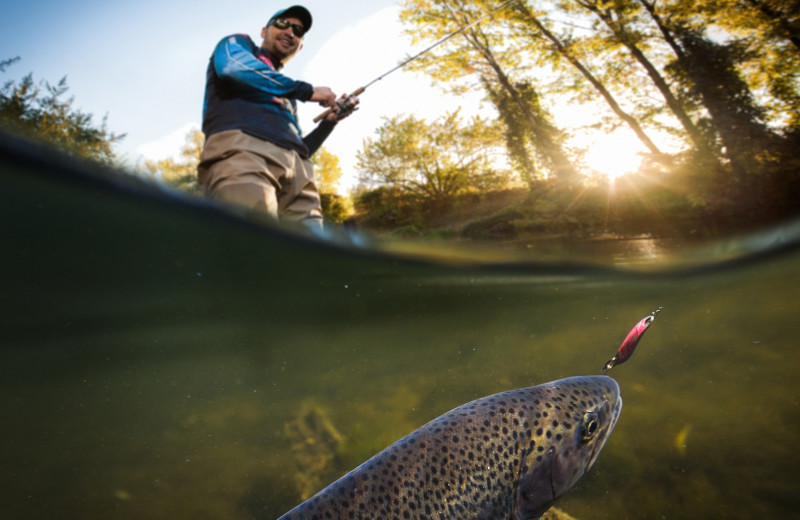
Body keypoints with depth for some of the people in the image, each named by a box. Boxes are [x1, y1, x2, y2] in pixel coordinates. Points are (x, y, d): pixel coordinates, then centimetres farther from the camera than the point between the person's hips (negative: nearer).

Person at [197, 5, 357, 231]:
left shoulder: (288, 97, 39)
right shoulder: (237, 43, 27)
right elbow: (233, 66, 1)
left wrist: (329, 121, 20)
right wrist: (308, 90, 6)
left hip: (297, 170, 6)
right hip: (240, 149, -5)